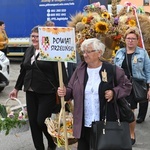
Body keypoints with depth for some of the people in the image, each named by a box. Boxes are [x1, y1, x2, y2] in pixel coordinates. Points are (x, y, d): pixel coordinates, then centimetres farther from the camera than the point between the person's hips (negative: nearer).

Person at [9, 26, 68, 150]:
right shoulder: (29, 51, 11)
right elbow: (23, 71, 19)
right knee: (33, 121, 7)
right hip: (31, 92, 7)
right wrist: (17, 88, 21)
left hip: (47, 93, -7)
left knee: (42, 121, -6)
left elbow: (61, 72, -14)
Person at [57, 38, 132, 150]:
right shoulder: (80, 70, 5)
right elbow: (72, 91, 8)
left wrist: (114, 92, -12)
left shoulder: (111, 70, -5)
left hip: (106, 124, -3)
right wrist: (65, 92, -14)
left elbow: (127, 85, 5)